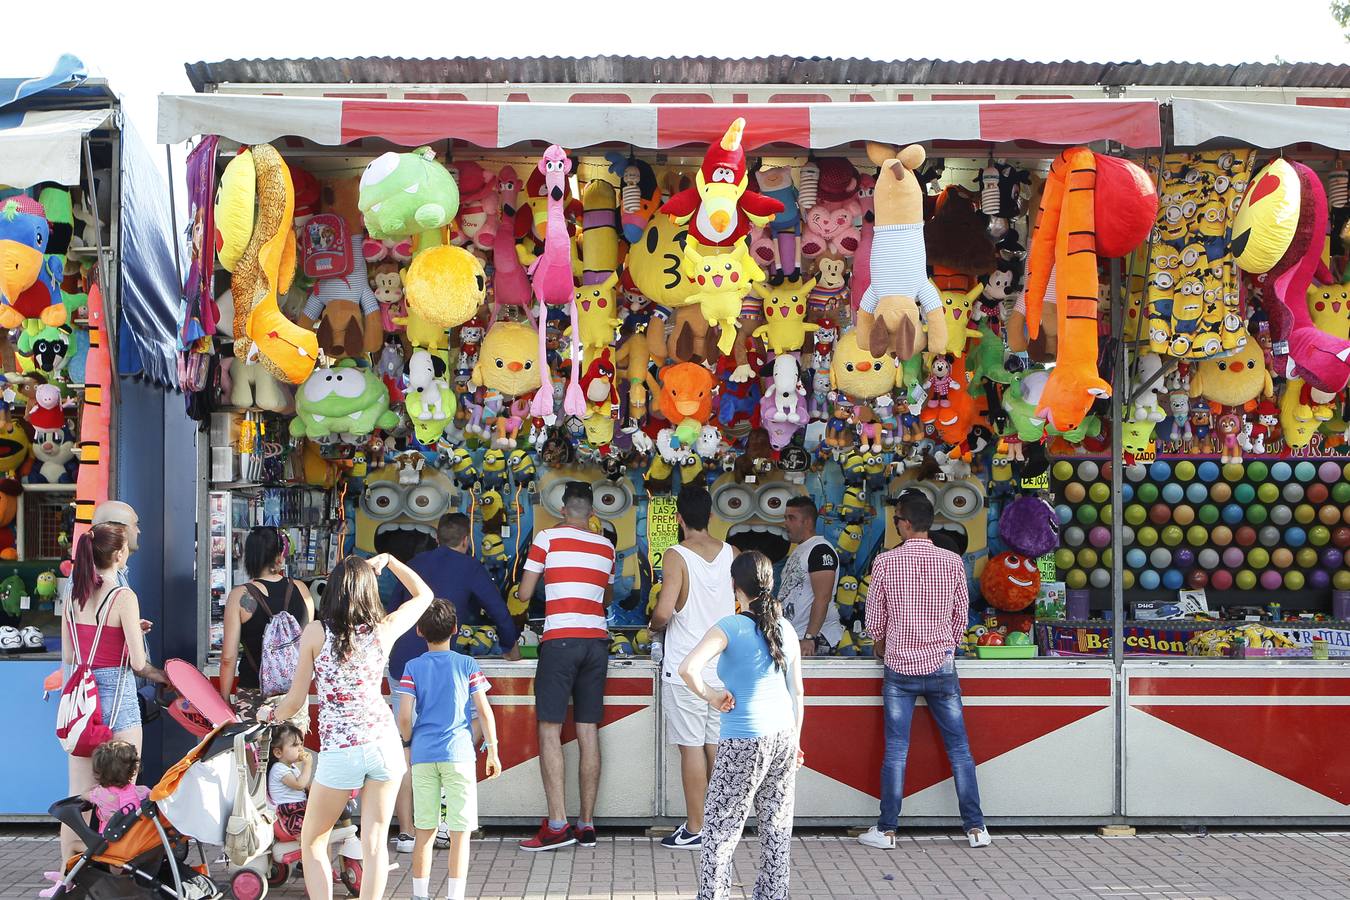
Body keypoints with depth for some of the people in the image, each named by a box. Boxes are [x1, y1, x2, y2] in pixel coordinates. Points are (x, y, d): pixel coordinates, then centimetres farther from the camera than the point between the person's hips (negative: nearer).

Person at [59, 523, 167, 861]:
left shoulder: (73, 597, 6)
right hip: (117, 698, -6)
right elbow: (137, 662, -14)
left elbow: (68, 657, 11)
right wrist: (161, 677, 5)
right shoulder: (124, 597, -12)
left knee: (79, 795, 11)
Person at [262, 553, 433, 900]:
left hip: (339, 751, -2)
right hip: (384, 742, 2)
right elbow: (424, 594, 18)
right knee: (374, 842, 7)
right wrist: (388, 560, 23)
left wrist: (269, 714, 18)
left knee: (312, 842, 14)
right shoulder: (384, 630, -1)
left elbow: (295, 701, -2)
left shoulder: (315, 633, -6)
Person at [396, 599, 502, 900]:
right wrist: (493, 751, 7)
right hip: (458, 754, -2)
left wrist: (410, 744, 14)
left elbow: (404, 717, -3)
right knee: (460, 832, 2)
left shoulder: (413, 667, 2)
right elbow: (484, 711, -1)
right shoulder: (467, 664, 0)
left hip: (423, 754, 2)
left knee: (424, 831, 11)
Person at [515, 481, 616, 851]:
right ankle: (587, 824, 8)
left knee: (550, 730, -4)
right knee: (588, 732, 6)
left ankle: (558, 824, -11)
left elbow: (524, 593, 4)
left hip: (560, 640, -4)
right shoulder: (606, 547, 13)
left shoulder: (547, 537, 1)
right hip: (597, 640, 5)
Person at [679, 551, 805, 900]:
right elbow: (797, 693, 12)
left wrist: (711, 696, -9)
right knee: (777, 824, 13)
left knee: (720, 827, 2)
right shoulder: (785, 627, 7)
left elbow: (687, 668, -25)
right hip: (783, 736, 6)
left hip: (744, 741, -6)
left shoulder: (730, 627, -10)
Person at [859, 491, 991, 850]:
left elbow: (874, 618, 1)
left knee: (896, 751, 3)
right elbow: (961, 615, 7)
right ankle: (975, 827, 10)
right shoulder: (952, 561, -2)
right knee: (959, 749, 8)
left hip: (899, 667, -1)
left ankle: (886, 830, 8)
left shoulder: (885, 562, -7)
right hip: (942, 667, 1)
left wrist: (881, 646, 21)